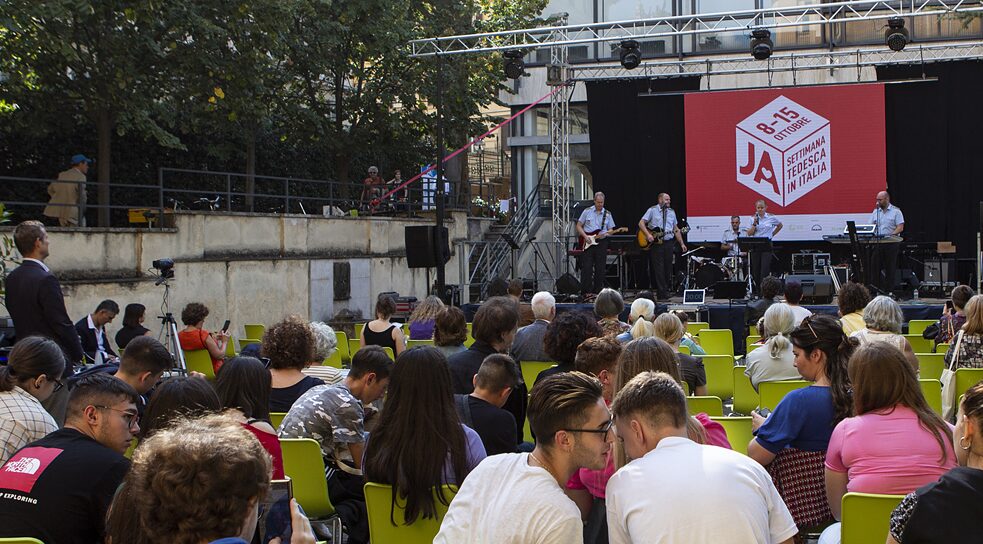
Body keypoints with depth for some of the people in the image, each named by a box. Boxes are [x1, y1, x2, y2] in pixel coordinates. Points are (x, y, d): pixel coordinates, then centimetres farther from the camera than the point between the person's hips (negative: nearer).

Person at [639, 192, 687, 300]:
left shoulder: (672, 212, 14)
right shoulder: (652, 210, 0)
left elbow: (676, 229, 17)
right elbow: (641, 223, -4)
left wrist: (682, 244, 9)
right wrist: (648, 235, -18)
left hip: (669, 243, 5)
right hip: (656, 243, -5)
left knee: (668, 269, 5)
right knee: (659, 269, -6)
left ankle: (666, 290, 15)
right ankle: (662, 294, -5)